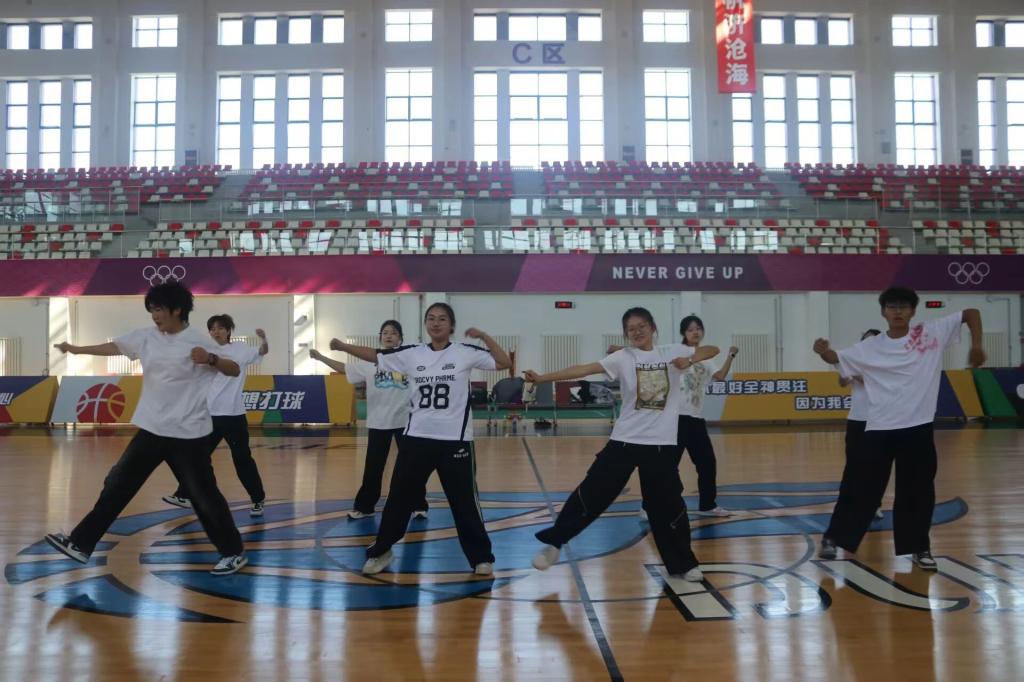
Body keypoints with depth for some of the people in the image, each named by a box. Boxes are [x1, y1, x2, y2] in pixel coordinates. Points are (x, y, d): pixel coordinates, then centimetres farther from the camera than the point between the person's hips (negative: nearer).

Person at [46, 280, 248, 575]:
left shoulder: (198, 340, -12)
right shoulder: (146, 337, 5)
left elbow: (234, 370, -12)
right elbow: (113, 346, 20)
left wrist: (210, 359, -30)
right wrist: (76, 349, 26)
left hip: (188, 433, -6)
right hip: (151, 430, 6)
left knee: (204, 495, -1)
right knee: (118, 484, 12)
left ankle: (233, 553, 13)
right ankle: (81, 544, 26)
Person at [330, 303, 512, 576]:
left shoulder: (465, 353, -5)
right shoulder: (411, 354, 3)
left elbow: (505, 363, -7)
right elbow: (375, 356, 9)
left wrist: (484, 336, -16)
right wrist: (343, 346, -1)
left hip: (455, 440, -3)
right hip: (416, 438, 3)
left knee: (464, 501, 6)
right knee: (399, 497, 11)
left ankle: (481, 557, 22)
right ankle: (381, 551, 28)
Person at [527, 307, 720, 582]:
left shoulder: (672, 352, 2)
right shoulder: (622, 358, -3)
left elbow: (712, 350, 5)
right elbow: (584, 369, -13)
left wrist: (690, 359, -16)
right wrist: (542, 378, -22)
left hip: (662, 444, 1)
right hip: (625, 440, -1)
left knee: (668, 505, 9)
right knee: (592, 493, 0)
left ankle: (683, 563, 28)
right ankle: (553, 542, 15)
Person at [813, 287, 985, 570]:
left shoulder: (933, 332, 2)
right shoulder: (870, 347, 3)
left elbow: (971, 313, 8)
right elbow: (837, 358, 7)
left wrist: (976, 345, -6)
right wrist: (823, 352, -16)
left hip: (919, 427, 0)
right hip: (879, 428, 0)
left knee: (919, 490, 8)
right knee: (860, 486, 2)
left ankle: (919, 548, 24)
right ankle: (834, 538, 14)